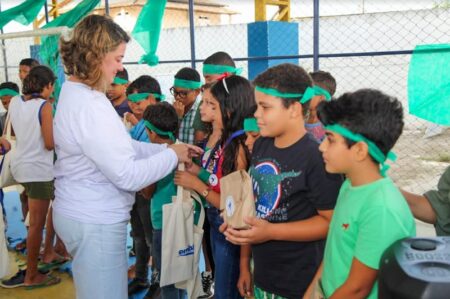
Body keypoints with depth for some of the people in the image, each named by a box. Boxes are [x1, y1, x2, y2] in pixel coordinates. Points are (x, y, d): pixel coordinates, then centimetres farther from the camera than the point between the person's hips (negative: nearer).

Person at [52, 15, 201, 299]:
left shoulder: (77, 94, 9)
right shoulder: (88, 105, -25)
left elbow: (122, 147, 13)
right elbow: (128, 176, -25)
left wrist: (169, 148, 5)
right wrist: (172, 155, -11)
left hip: (85, 216, 11)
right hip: (95, 222, -11)